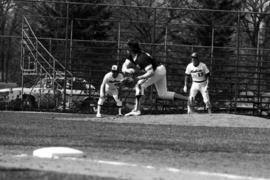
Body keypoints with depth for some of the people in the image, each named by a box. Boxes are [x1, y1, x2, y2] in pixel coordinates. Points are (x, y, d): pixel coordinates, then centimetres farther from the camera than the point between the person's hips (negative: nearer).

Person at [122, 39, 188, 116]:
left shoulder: (141, 58, -29)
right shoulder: (131, 56, -1)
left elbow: (151, 72, -33)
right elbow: (124, 67, -7)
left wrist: (141, 77, -44)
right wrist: (127, 70, -29)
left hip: (158, 70, -11)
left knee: (139, 85, -21)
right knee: (163, 94, 16)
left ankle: (136, 110, -25)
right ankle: (188, 99, 18)